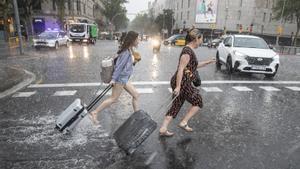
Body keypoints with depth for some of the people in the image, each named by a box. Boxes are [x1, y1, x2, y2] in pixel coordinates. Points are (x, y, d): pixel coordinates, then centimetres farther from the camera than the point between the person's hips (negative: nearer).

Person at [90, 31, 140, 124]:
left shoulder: (129, 50, 8)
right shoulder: (126, 52, -20)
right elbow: (119, 65, -21)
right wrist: (113, 79, -20)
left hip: (124, 79, 10)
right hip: (121, 78, -10)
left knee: (135, 95, 12)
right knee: (113, 98, -1)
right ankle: (94, 113, 9)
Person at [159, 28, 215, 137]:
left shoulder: (189, 50, 17)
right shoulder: (188, 51, -15)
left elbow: (194, 66, 30)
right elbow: (180, 69, -21)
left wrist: (207, 62, 29)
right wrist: (178, 87, -24)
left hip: (183, 83, 10)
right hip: (182, 83, -10)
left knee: (176, 106, 12)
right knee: (198, 102, 6)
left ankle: (163, 129, 16)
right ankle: (184, 122, 10)